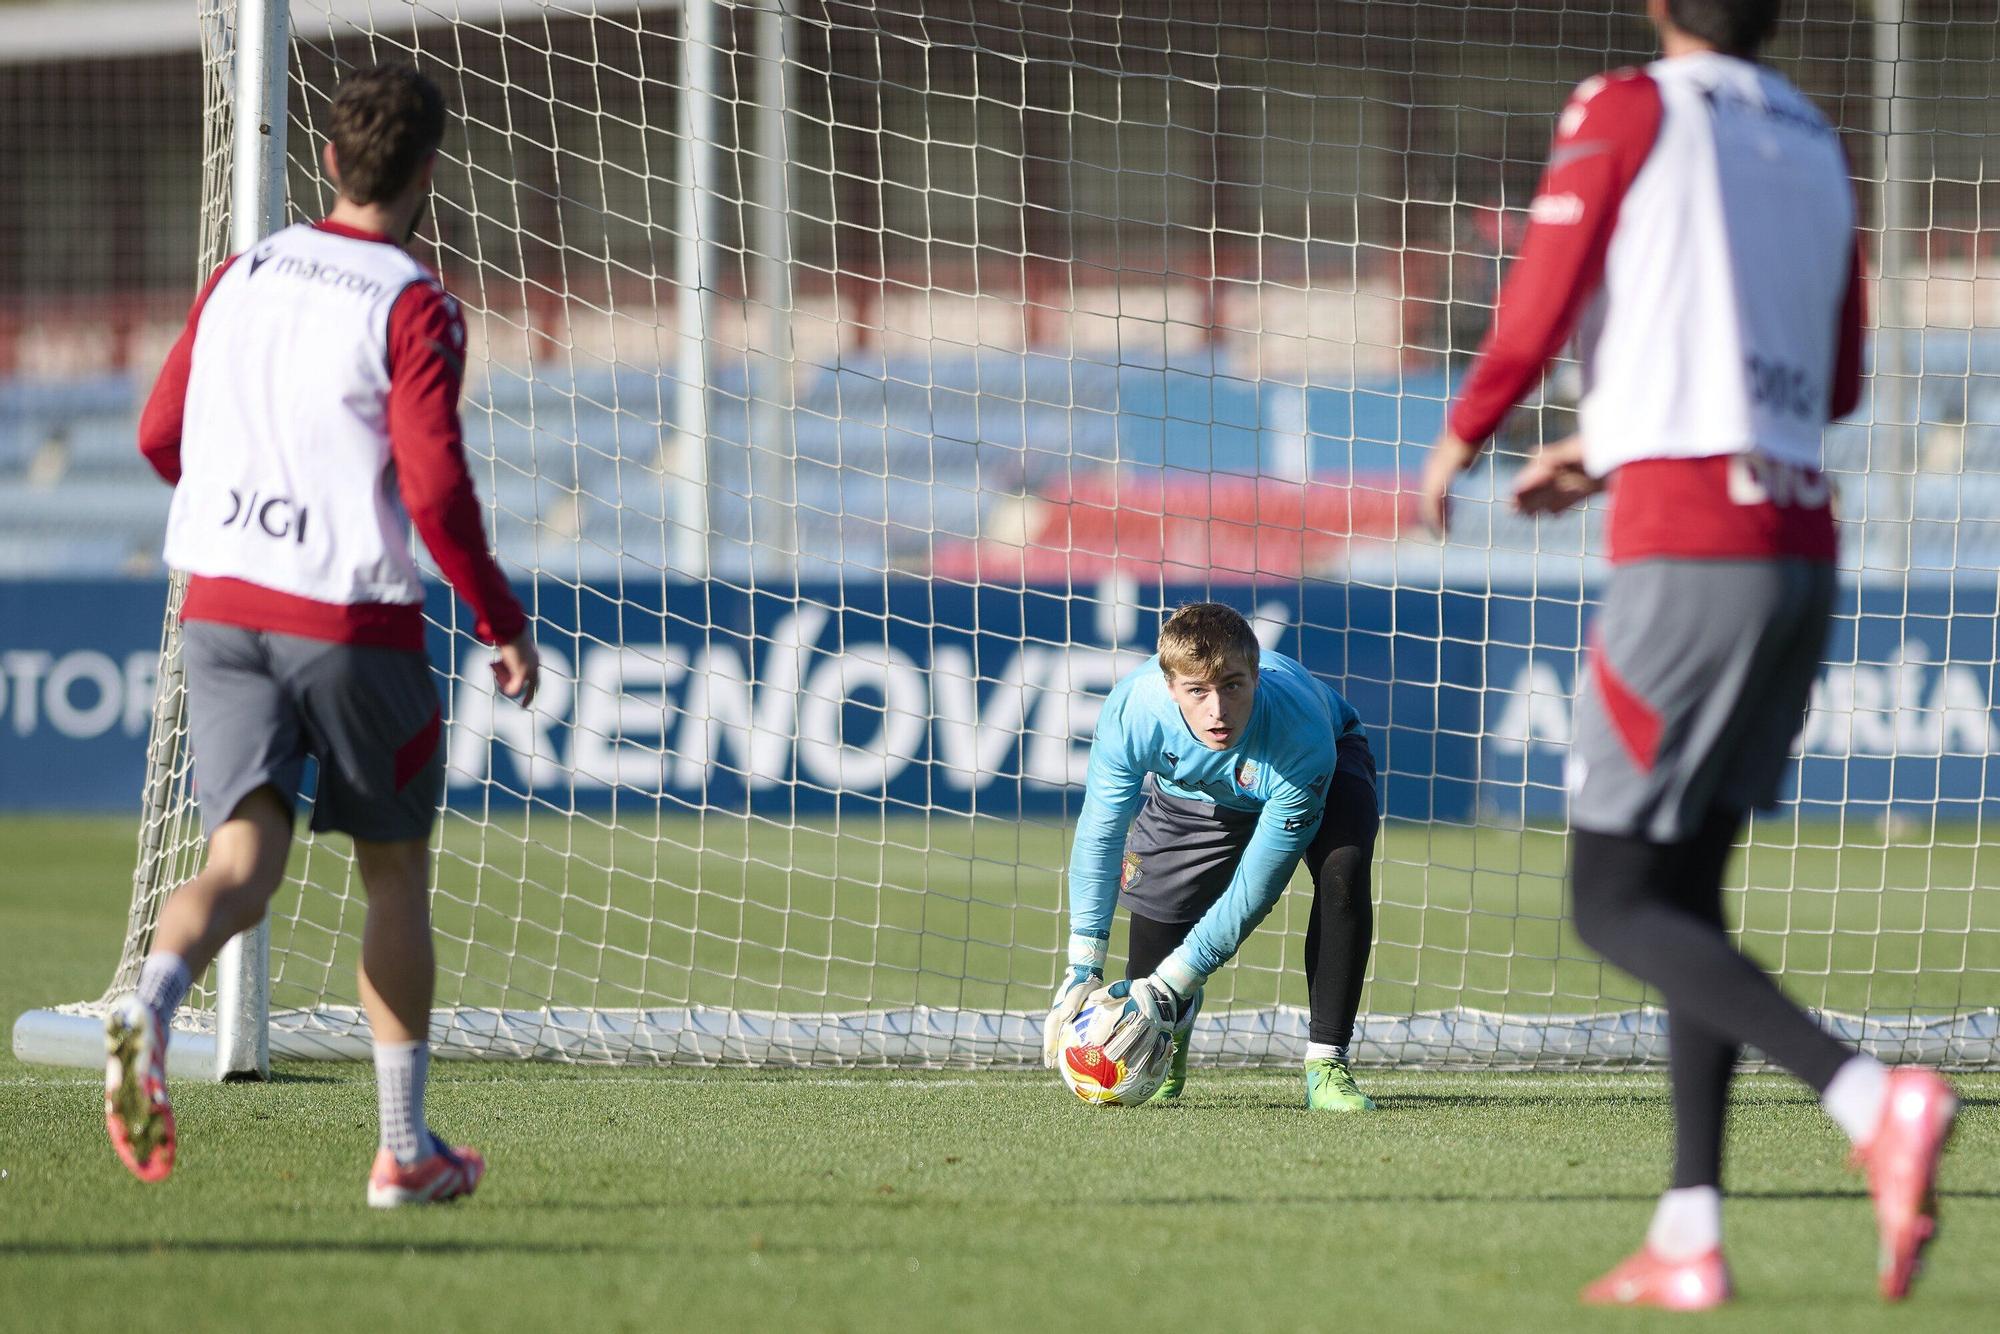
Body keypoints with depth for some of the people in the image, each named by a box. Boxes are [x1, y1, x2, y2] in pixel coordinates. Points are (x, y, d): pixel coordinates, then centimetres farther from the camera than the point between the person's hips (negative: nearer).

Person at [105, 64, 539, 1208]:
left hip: (221, 608, 4)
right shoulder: (413, 308, -10)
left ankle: (152, 1007, -36)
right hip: (356, 620, -4)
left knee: (244, 864, -3)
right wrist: (503, 623, -4)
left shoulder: (240, 278, 9)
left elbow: (160, 436, 17)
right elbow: (436, 490, -16)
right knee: (398, 874, 12)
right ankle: (405, 1150, 16)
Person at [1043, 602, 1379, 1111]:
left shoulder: (1300, 739, -45)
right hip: (1194, 792, 2)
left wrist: (1171, 981, -38)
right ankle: (1174, 1026, 34)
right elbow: (1099, 834, -24)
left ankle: (1326, 1064, -24)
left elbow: (1255, 887, -37)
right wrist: (1082, 972, -26)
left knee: (1343, 873, -35)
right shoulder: (1132, 710, -39)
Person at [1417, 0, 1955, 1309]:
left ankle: (1871, 1097, -24)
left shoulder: (1630, 111, -3)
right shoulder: (1817, 144, 17)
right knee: (1688, 888, 14)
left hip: (1690, 549, -7)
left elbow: (1535, 316, -5)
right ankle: (1690, 1237, 7)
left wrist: (1458, 442, 15)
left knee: (1616, 904, -4)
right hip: (1802, 547, 7)